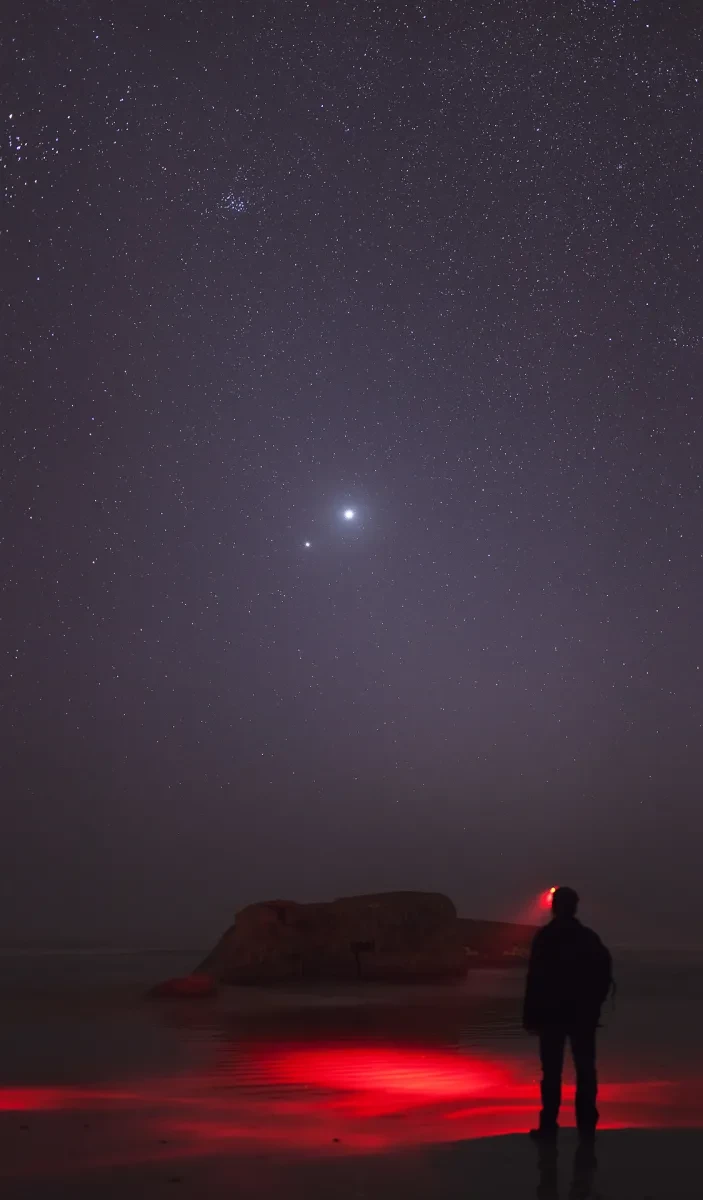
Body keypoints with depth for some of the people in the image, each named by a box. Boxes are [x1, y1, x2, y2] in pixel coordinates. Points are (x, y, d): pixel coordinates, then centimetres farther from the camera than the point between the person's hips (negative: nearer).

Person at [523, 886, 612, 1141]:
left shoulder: (545, 937, -6)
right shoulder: (589, 937, 4)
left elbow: (536, 979, -10)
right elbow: (604, 973, 2)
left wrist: (531, 1015, -8)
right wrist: (595, 1003, 10)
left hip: (552, 1012, -3)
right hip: (584, 1014, 3)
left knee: (552, 1071, -1)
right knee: (585, 1069, 9)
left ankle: (549, 1126, -3)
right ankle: (587, 1124, 10)